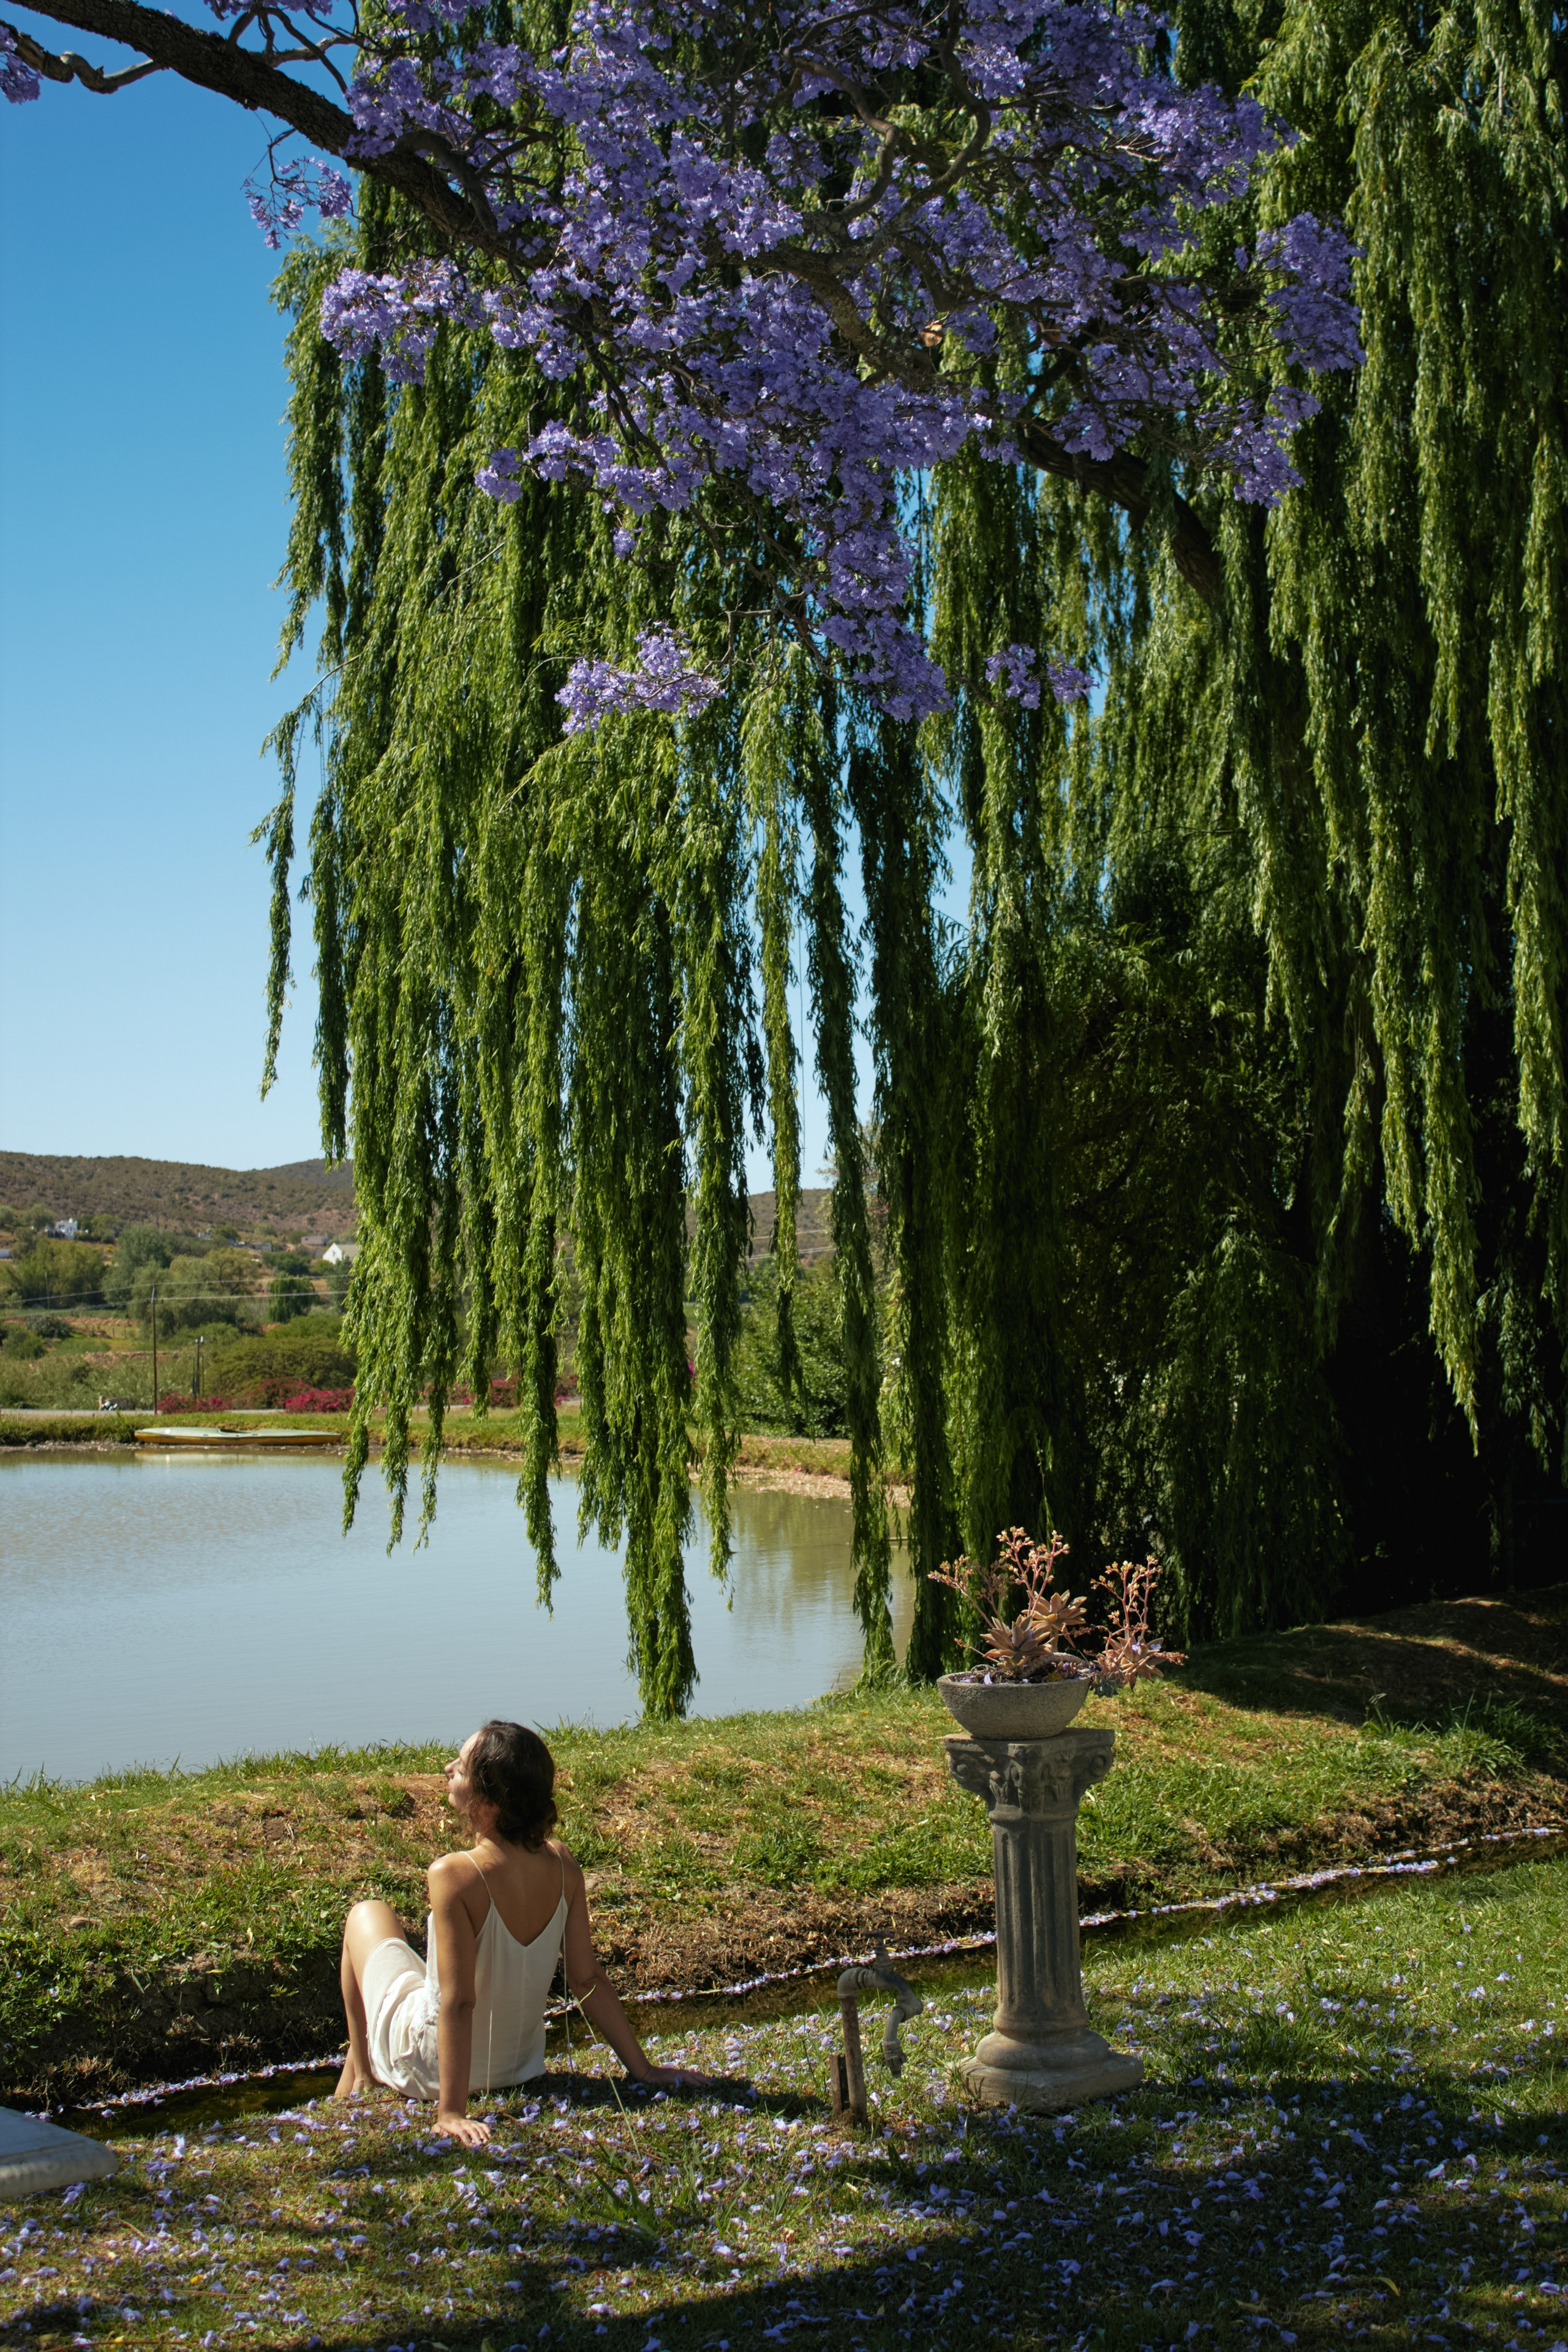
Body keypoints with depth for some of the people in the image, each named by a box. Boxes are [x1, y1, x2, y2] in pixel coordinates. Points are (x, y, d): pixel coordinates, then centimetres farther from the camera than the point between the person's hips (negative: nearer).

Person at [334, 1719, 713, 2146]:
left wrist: (450, 2112, -27)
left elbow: (458, 2003, -31)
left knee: (368, 1915, 19)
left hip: (428, 2070, -5)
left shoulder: (453, 1876, -32)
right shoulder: (560, 1864, -16)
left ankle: (361, 2071, 31)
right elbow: (587, 1981, -13)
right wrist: (642, 2068, -4)